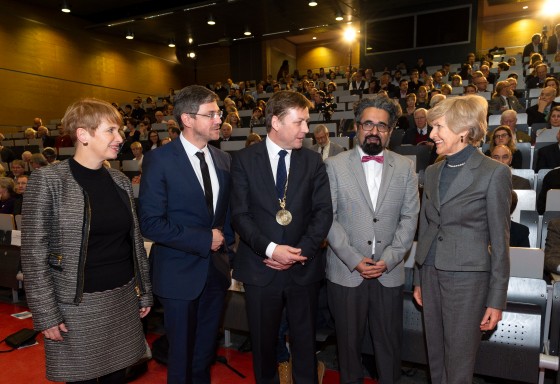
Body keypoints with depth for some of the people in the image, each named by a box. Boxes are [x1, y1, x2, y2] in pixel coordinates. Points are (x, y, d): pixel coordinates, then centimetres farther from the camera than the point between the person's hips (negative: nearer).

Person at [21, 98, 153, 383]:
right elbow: (34, 254, -11)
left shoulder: (119, 180, 5)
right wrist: (46, 314, -11)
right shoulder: (48, 180, -11)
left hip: (124, 299, 5)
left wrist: (144, 291, 11)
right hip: (78, 305, -4)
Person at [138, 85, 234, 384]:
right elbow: (151, 223, -18)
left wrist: (225, 238, -1)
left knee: (205, 353, 22)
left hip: (216, 269, 5)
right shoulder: (159, 160, -14)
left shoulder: (223, 160, 4)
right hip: (180, 273, -5)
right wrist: (204, 240, -19)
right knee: (181, 356, 15)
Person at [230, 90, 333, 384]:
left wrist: (302, 250, -13)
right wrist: (270, 249, -18)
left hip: (304, 268, 1)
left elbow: (323, 211, -2)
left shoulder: (313, 161, 3)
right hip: (260, 268, -1)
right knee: (263, 341, 16)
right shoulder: (244, 160, -2)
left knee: (305, 340, 14)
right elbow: (240, 214, -7)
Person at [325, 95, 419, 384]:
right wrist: (354, 259, -12)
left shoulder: (405, 168, 5)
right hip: (345, 271, -1)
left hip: (389, 272, 2)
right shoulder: (335, 165, -1)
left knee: (389, 342, 12)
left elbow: (409, 218, 2)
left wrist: (388, 259, -9)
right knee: (349, 341, 13)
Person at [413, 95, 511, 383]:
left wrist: (497, 299, -6)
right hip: (431, 273, 5)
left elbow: (500, 240, -6)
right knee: (435, 360, 16)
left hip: (467, 276, -5)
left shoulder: (494, 173, -8)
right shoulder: (432, 172, 9)